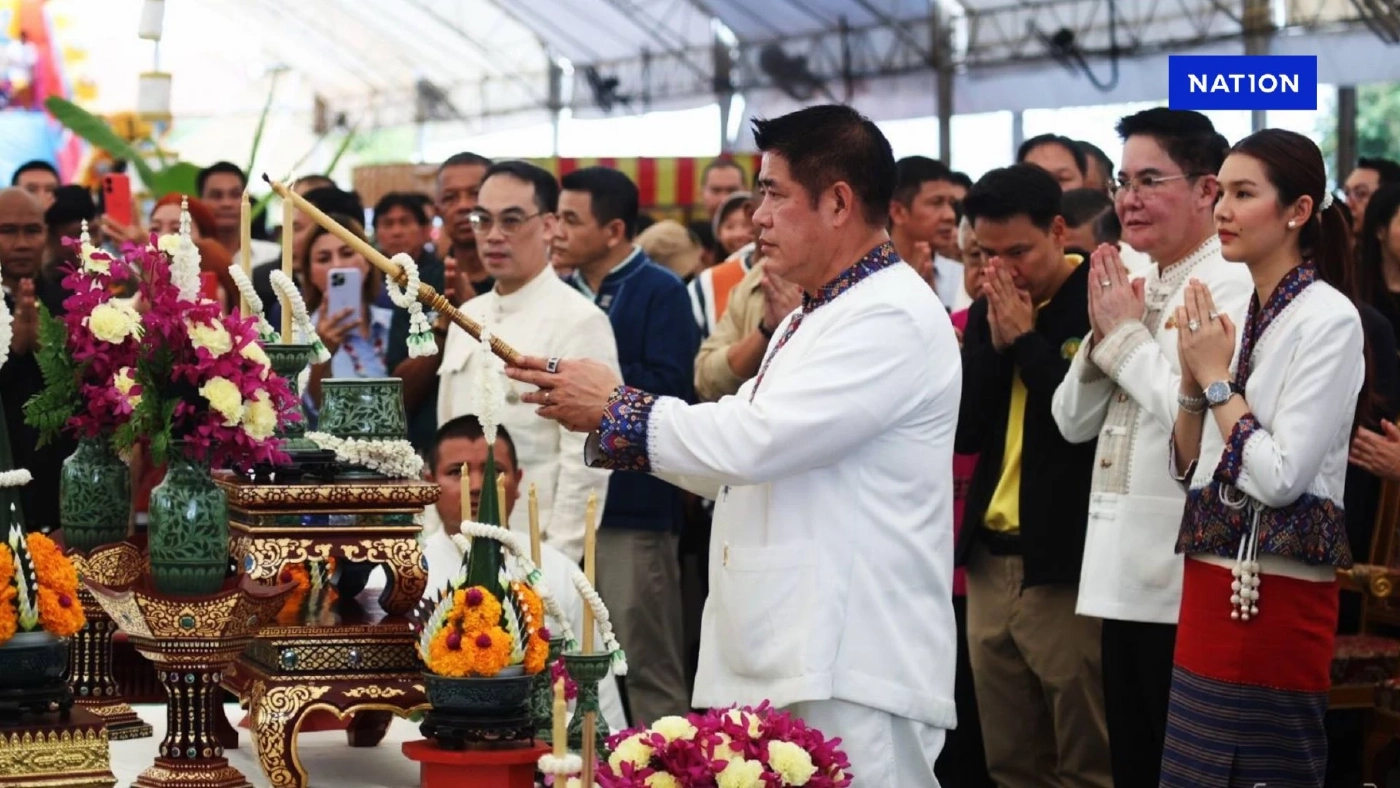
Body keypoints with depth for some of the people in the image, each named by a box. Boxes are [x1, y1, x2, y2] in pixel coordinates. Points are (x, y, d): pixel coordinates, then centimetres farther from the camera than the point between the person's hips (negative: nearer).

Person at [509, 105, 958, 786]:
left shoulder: (894, 317, -14)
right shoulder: (809, 321, 20)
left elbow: (751, 441, -22)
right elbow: (734, 466, 21)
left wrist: (615, 407, -9)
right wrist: (606, 418, 8)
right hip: (780, 666, 10)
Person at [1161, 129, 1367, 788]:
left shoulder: (1329, 319, -12)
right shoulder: (1232, 313, 12)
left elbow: (1282, 476, -19)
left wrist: (1217, 379, -10)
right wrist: (1193, 379, 0)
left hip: (1276, 592, -8)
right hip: (1215, 580, 8)